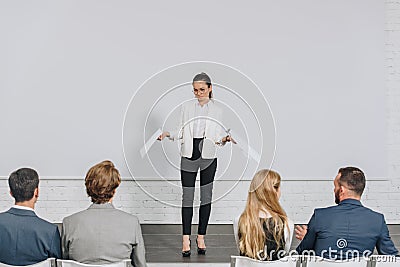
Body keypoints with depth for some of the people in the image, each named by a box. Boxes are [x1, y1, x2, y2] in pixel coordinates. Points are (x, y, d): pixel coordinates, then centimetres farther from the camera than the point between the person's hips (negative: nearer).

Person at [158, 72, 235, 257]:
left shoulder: (216, 109, 6)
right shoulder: (186, 107, 7)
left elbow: (217, 137, 5)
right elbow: (181, 132, 7)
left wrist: (225, 139, -16)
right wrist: (168, 135, -11)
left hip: (208, 156, 0)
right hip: (189, 154, 0)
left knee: (206, 196, 4)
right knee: (187, 197, -3)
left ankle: (201, 238, 13)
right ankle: (186, 240, -1)